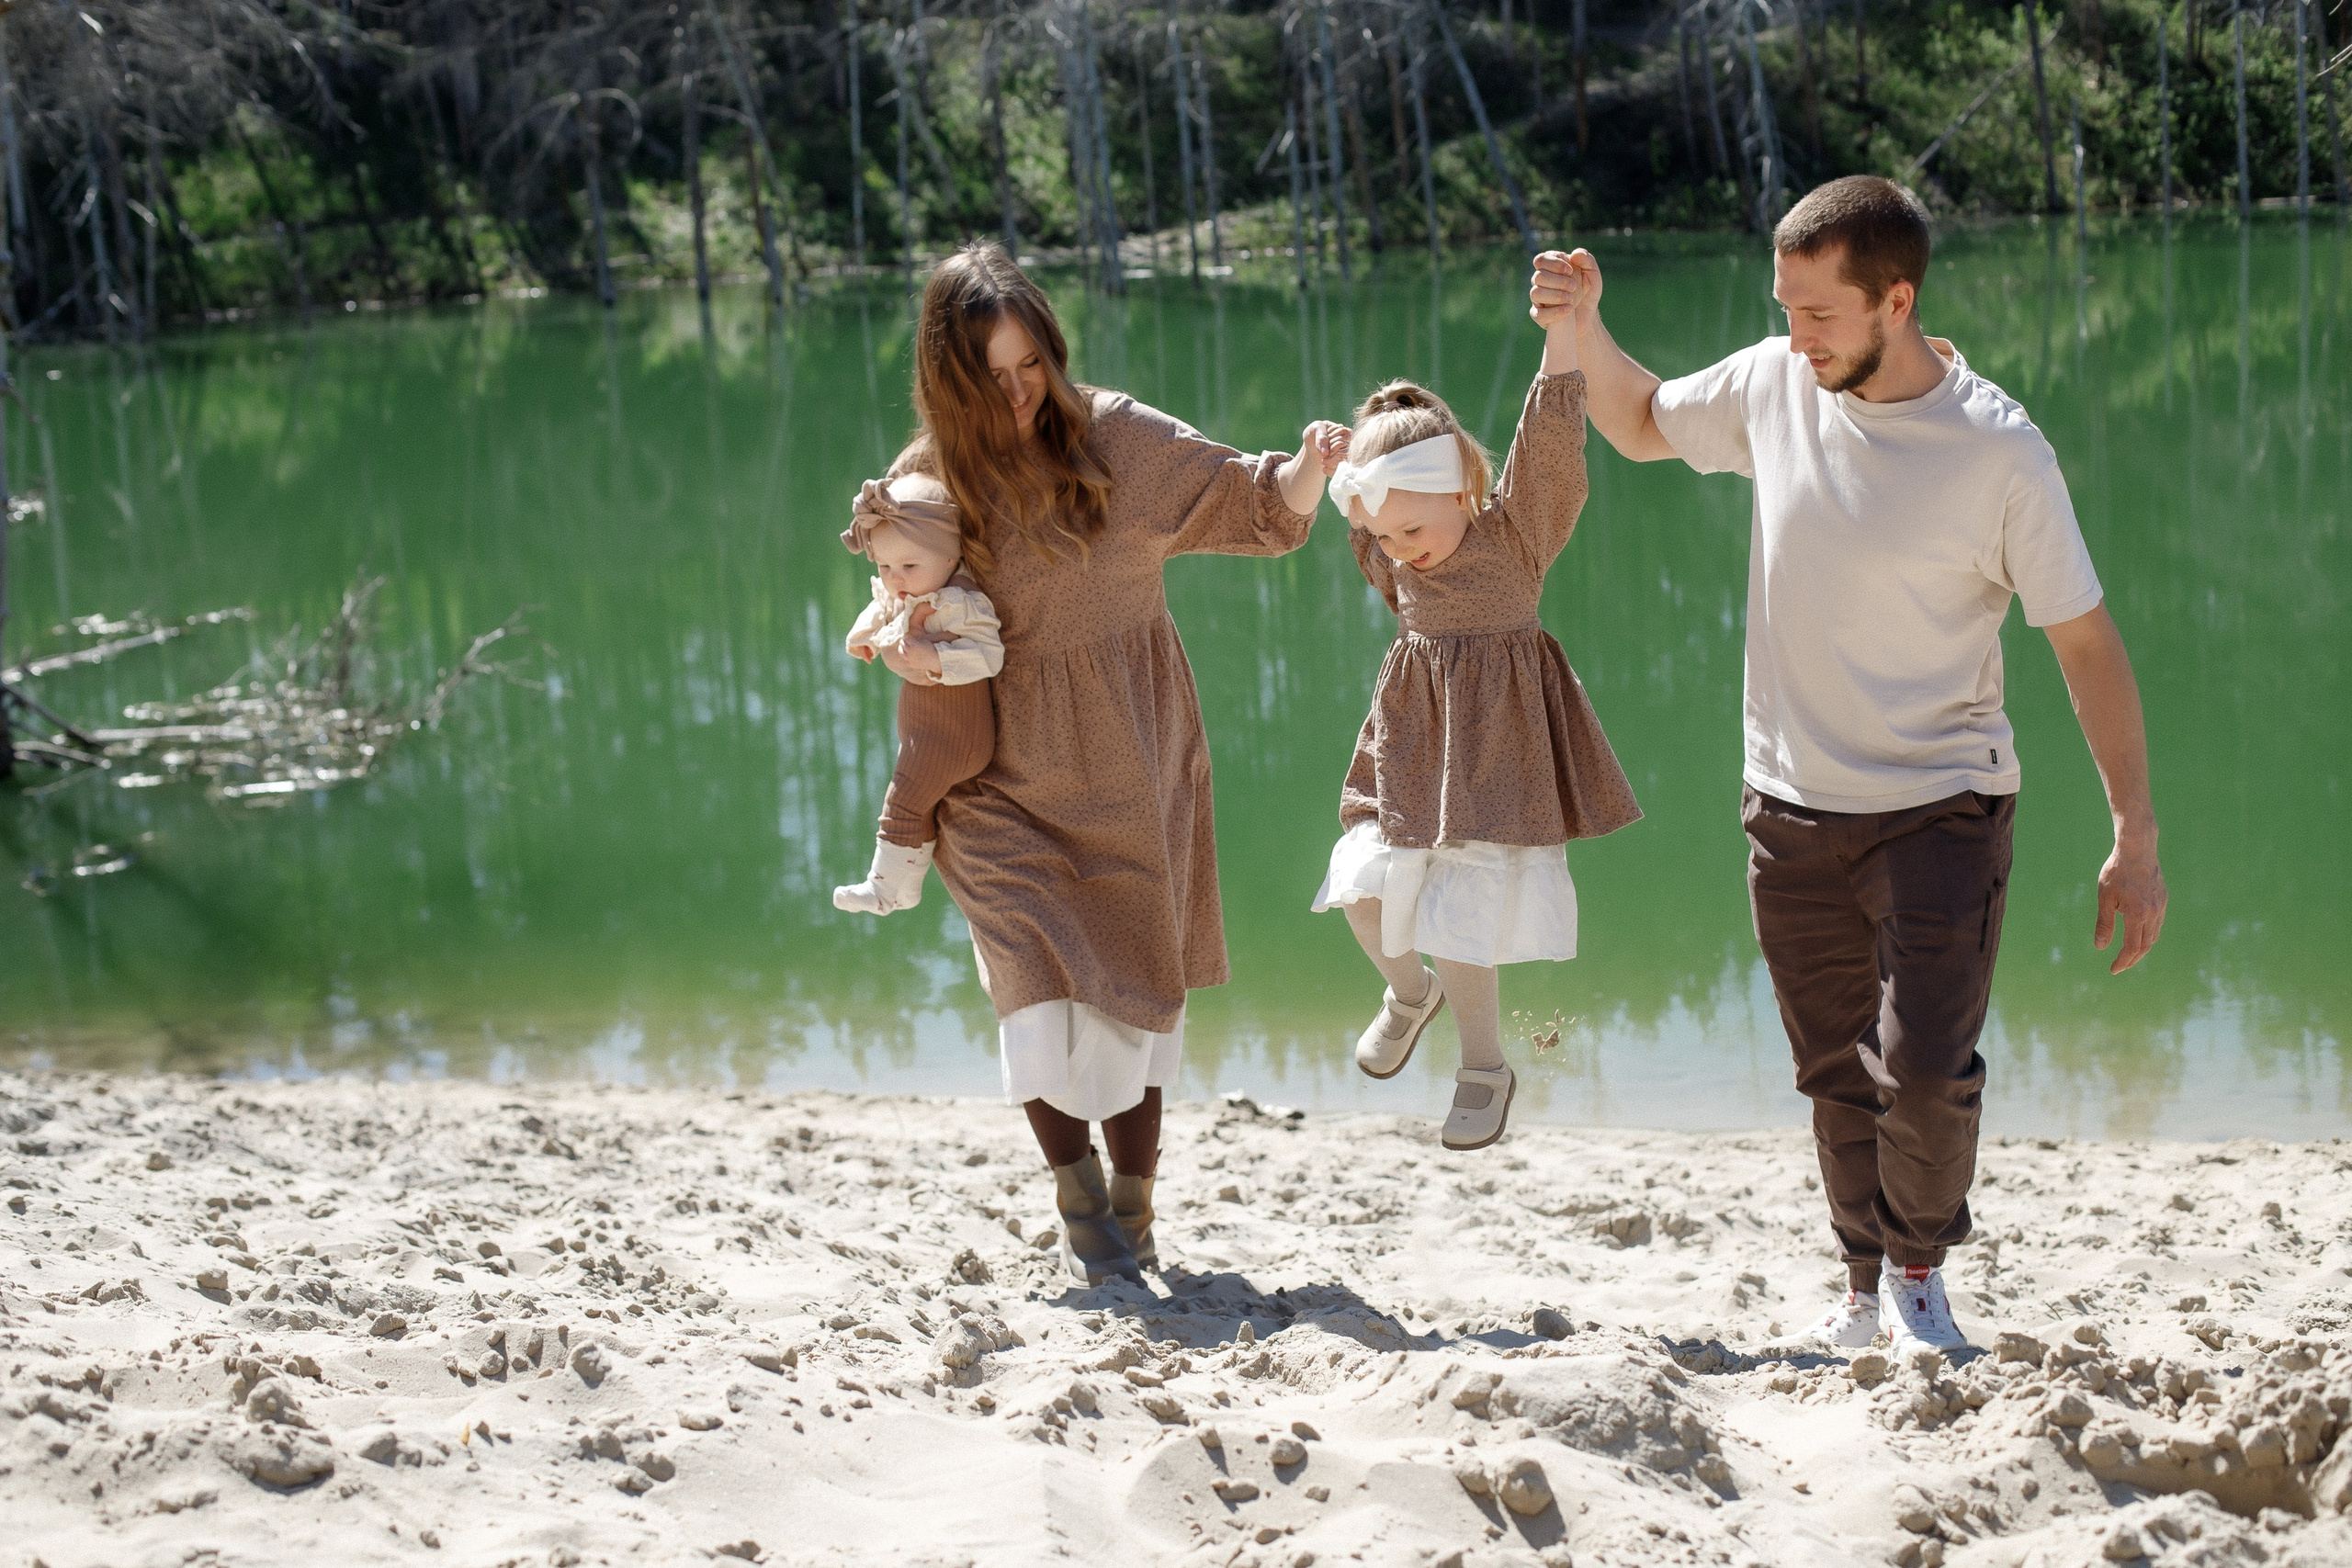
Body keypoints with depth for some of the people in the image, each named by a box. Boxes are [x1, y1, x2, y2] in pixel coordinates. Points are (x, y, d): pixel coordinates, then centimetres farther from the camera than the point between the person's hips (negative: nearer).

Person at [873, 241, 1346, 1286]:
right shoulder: (926, 479, -3)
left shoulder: (1115, 437, -7)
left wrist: (1309, 467, -24)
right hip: (1004, 775, 0)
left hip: (1130, 761, 0)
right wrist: (905, 642, -10)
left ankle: (1132, 1204, 21)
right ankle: (1077, 1192, 5)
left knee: (1137, 975, 7)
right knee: (1039, 975, -13)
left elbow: (1254, 504, -4)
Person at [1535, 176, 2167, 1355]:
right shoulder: (1776, 385, -3)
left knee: (1925, 1067, -14)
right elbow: (1641, 425, 18)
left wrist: (2135, 838, -10)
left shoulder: (2000, 452, -16)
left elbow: (2087, 644, -9)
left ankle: (1920, 1271, 14)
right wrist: (1584, 328, -2)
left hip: (1942, 805, -4)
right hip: (1792, 805, 4)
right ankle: (1867, 1292, 31)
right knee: (1838, 1075, 12)